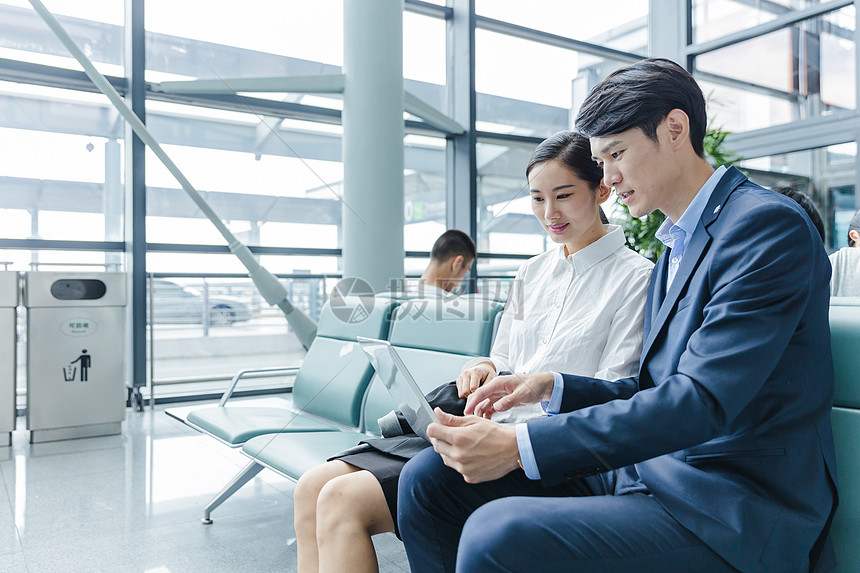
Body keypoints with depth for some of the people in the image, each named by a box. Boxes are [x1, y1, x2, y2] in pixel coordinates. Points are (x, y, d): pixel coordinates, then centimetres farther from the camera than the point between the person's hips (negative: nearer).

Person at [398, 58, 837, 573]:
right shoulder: (676, 248, 17)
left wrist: (520, 446, -27)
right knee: (429, 478, -2)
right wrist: (553, 387, 2)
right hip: (650, 472, 9)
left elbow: (702, 400, -23)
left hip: (730, 512, -8)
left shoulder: (770, 224, -12)